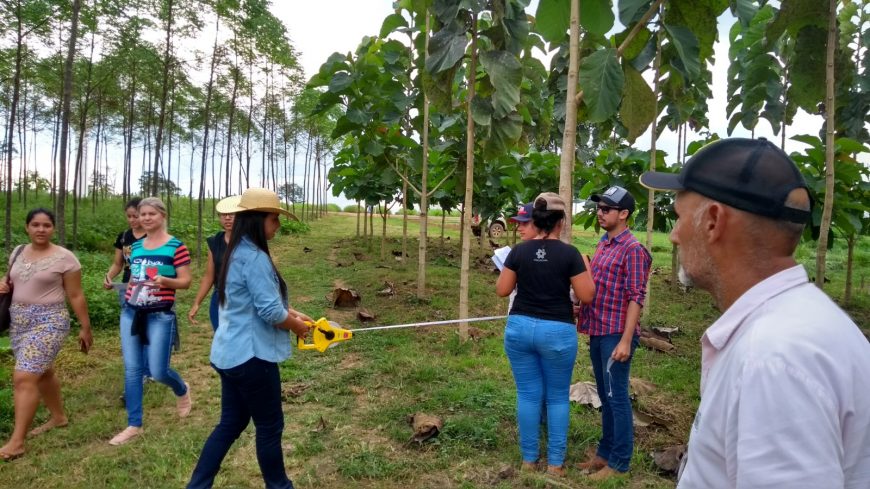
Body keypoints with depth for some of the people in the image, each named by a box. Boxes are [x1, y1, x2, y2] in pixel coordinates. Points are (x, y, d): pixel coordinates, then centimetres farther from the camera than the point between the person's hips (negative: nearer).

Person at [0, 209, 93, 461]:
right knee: (42, 371, 19)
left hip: (48, 322, -7)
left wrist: (85, 328, -5)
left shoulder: (64, 257, -11)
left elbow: (76, 296, -7)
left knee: (24, 378, -13)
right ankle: (58, 417, 36)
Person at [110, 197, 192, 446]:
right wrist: (128, 296, 16)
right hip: (131, 313, 6)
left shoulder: (176, 246, -8)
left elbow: (185, 282, -9)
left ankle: (182, 390, 32)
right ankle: (134, 425, 15)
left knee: (158, 372, -3)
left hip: (160, 315, -5)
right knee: (131, 369, 4)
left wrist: (165, 281, -25)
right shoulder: (136, 246, 10)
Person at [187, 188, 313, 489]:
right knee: (270, 427, 9)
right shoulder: (254, 258, -21)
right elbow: (270, 312, -23)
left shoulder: (236, 253, 10)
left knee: (231, 423, 19)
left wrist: (289, 311, 11)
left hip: (230, 354, 10)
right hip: (251, 356, -10)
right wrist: (296, 326, -5)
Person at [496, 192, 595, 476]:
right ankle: (555, 463, 20)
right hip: (557, 332, -2)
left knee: (528, 394, 11)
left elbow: (501, 290, 3)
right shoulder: (569, 253, -10)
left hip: (520, 327, 3)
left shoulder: (519, 251, -2)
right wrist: (585, 266, 7)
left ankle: (529, 459, 22)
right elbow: (587, 296, -6)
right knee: (557, 397, 12)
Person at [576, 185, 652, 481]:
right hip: (597, 332, 8)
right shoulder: (602, 244, 12)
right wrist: (582, 312, 16)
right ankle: (605, 452, 29)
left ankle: (619, 462, 15)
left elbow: (636, 298, -16)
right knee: (604, 396, 16)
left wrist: (626, 340, -20)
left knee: (617, 397, 2)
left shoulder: (633, 249, -12)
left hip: (616, 335, -8)